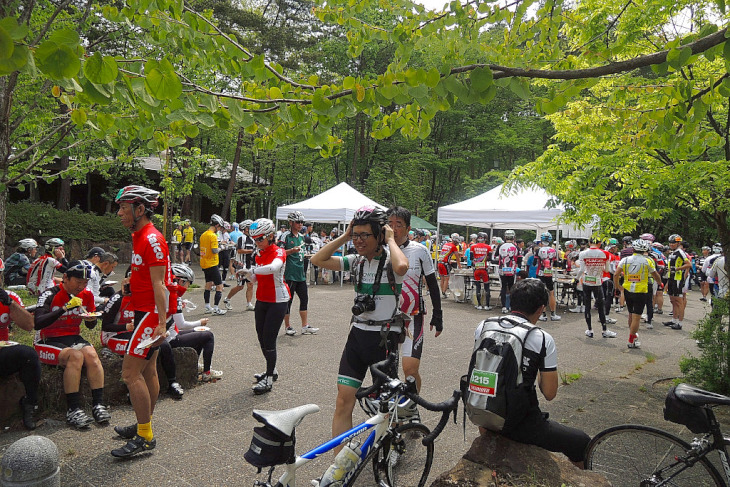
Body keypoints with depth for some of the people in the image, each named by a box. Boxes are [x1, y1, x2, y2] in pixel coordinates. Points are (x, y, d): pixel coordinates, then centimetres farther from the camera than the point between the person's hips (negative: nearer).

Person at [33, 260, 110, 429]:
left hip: (73, 338, 4)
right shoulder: (50, 295, -10)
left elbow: (90, 326, 16)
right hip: (48, 342, -4)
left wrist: (91, 319, -8)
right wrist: (64, 309, -32)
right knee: (76, 355, -33)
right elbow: (37, 324, -24)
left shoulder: (87, 295, 5)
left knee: (91, 354, -27)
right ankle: (73, 410, -29)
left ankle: (98, 405, -25)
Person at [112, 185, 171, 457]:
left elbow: (159, 284, -22)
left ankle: (145, 437, 1)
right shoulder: (139, 236, 14)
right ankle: (145, 424, 30)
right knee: (148, 370, 17)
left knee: (130, 373, -8)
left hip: (151, 313, -10)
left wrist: (161, 323, -25)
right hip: (145, 312, 10)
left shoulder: (152, 240, -18)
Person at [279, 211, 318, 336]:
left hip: (300, 274, 8)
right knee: (288, 299, 1)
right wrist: (292, 250, -24)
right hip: (289, 274, -8)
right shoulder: (285, 236, -7)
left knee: (304, 298, 9)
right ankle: (288, 327, 12)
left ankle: (305, 326, 17)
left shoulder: (301, 236, 17)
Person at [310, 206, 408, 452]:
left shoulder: (390, 260, -11)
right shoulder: (357, 261, 5)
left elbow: (401, 267, -37)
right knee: (343, 402, 1)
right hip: (357, 335, 5)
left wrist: (391, 239, -20)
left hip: (385, 338, -5)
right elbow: (318, 260, 0)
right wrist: (344, 236, -3)